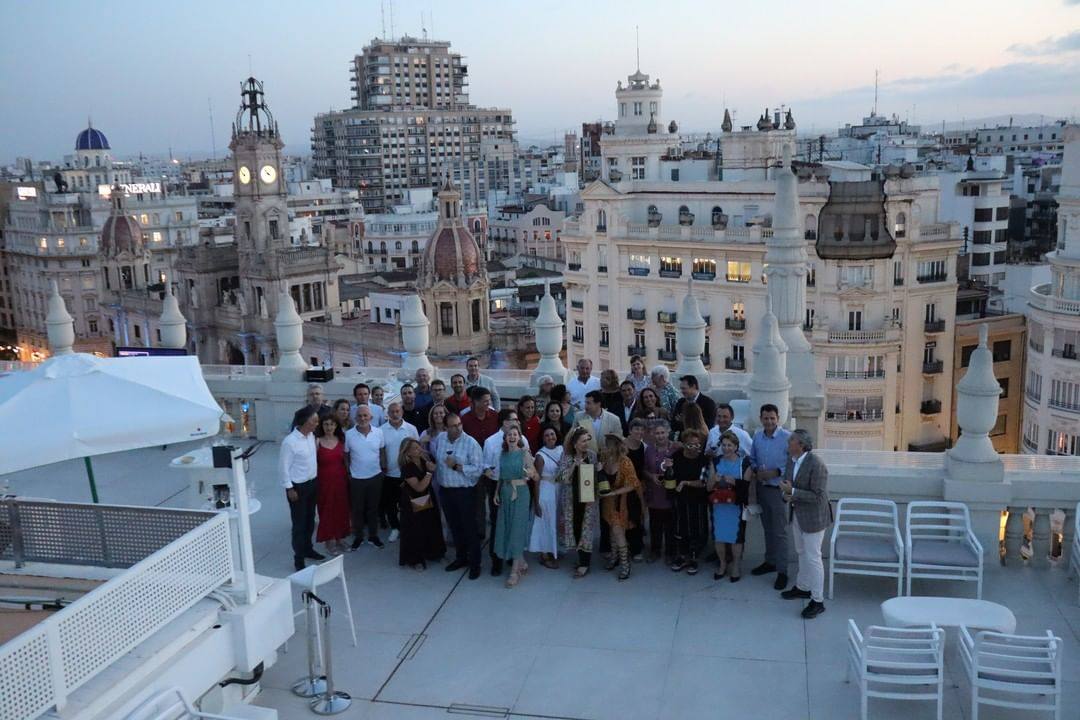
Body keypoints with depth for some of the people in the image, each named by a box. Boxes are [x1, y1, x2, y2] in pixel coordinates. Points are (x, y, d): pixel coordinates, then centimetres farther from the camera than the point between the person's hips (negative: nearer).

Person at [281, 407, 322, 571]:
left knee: (310, 519, 20)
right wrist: (289, 488, -14)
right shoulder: (290, 441, -22)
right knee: (299, 523, 4)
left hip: (313, 483, 7)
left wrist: (316, 479, 10)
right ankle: (299, 558, 16)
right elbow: (283, 466, -17)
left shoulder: (311, 436, -1)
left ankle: (308, 549, 38)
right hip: (298, 486, -7)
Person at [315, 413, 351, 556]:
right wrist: (314, 481, -12)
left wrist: (349, 476, 5)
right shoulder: (317, 442, -9)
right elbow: (313, 462, -9)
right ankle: (329, 540, 18)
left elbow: (345, 460, 8)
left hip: (341, 479, 4)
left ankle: (340, 538, 28)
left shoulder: (341, 440, 2)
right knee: (327, 510, 5)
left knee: (341, 509, 12)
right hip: (324, 480, -3)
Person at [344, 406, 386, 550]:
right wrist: (348, 473, -2)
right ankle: (358, 537, 25)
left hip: (375, 477, 1)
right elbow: (345, 456, 0)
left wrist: (384, 469, 2)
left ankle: (373, 536, 27)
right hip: (356, 479, -1)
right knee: (357, 509, 10)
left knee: (373, 508, 13)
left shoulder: (378, 432, -6)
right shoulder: (348, 435, -11)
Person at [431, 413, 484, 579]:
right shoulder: (439, 440, 1)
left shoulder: (471, 443, -14)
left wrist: (456, 466, -21)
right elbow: (432, 459, 16)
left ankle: (474, 563, 14)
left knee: (469, 528, 3)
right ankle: (460, 558, 34)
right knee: (454, 527, 18)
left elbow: (478, 469, -18)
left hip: (465, 491, -5)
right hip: (445, 490, 5)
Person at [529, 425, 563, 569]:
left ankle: (553, 551, 34)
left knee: (556, 521, 17)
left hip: (560, 491, 5)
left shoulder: (561, 450, -1)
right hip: (546, 491, -5)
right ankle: (544, 556, 19)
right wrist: (537, 502, -11)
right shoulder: (541, 455, -14)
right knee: (546, 522, 6)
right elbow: (537, 479, -11)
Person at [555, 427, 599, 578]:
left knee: (586, 527, 0)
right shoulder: (567, 456, -6)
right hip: (571, 498, 1)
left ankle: (585, 563, 8)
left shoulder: (592, 455, -4)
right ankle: (581, 558, 23)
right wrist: (575, 464, -23)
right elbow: (564, 479, -13)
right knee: (574, 527, 7)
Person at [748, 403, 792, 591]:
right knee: (767, 529, 18)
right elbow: (752, 459, 13)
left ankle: (782, 571, 5)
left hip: (778, 489, -6)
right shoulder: (757, 436, 2)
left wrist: (776, 472, -21)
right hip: (762, 488, 6)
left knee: (780, 532, -2)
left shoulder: (787, 437, -16)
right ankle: (770, 561, 33)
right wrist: (756, 472, -6)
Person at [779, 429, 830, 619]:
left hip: (813, 517, -8)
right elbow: (787, 483, 12)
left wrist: (793, 492, -26)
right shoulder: (791, 460, -1)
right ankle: (802, 587, 41)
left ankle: (818, 601, 10)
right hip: (797, 515, 8)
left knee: (813, 557, -1)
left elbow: (819, 496, -25)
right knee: (802, 553, 23)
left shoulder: (816, 465, -25)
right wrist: (786, 494, -10)